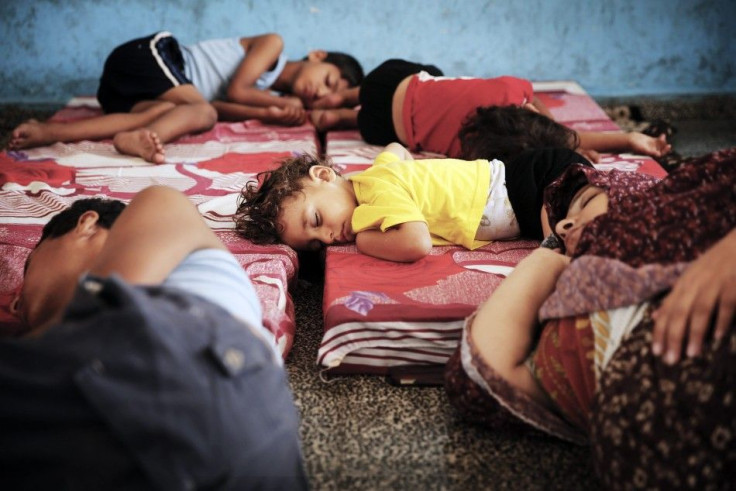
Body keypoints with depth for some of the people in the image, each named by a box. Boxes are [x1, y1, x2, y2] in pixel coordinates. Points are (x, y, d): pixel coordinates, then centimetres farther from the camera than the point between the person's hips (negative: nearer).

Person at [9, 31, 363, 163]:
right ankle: (138, 138, -55)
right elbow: (235, 91, -12)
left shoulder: (267, 96, 19)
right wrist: (285, 104, -2)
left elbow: (219, 106, -2)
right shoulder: (273, 45, 0)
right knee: (201, 111, -25)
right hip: (151, 54, -6)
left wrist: (271, 114, -15)